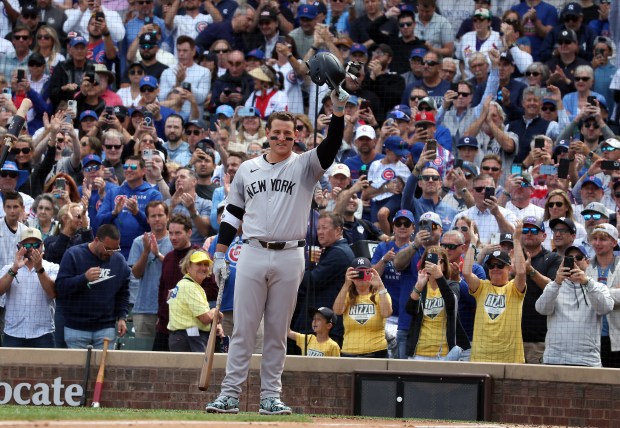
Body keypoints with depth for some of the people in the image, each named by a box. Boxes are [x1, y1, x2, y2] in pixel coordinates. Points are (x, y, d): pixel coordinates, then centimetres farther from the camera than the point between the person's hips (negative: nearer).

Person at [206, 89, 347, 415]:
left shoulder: (304, 166, 5)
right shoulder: (247, 169, 12)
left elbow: (331, 147, -14)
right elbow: (232, 213, 15)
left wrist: (338, 113, -30)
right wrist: (219, 256, 9)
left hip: (289, 257, -1)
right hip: (252, 255, 1)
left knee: (277, 333, 5)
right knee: (243, 329, 0)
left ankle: (271, 397, 9)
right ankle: (230, 394, 0)